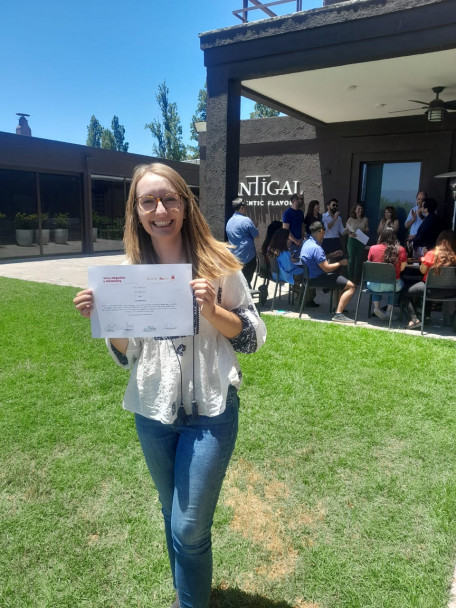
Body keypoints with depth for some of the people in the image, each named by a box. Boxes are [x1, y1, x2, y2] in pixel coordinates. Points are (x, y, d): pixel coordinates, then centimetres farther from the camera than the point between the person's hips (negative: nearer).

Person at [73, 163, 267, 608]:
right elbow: (126, 356, 4)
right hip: (153, 412, 4)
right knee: (173, 515, 23)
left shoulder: (218, 264, -9)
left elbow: (253, 337, -6)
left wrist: (212, 311, -22)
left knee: (189, 529, 2)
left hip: (210, 412, -3)